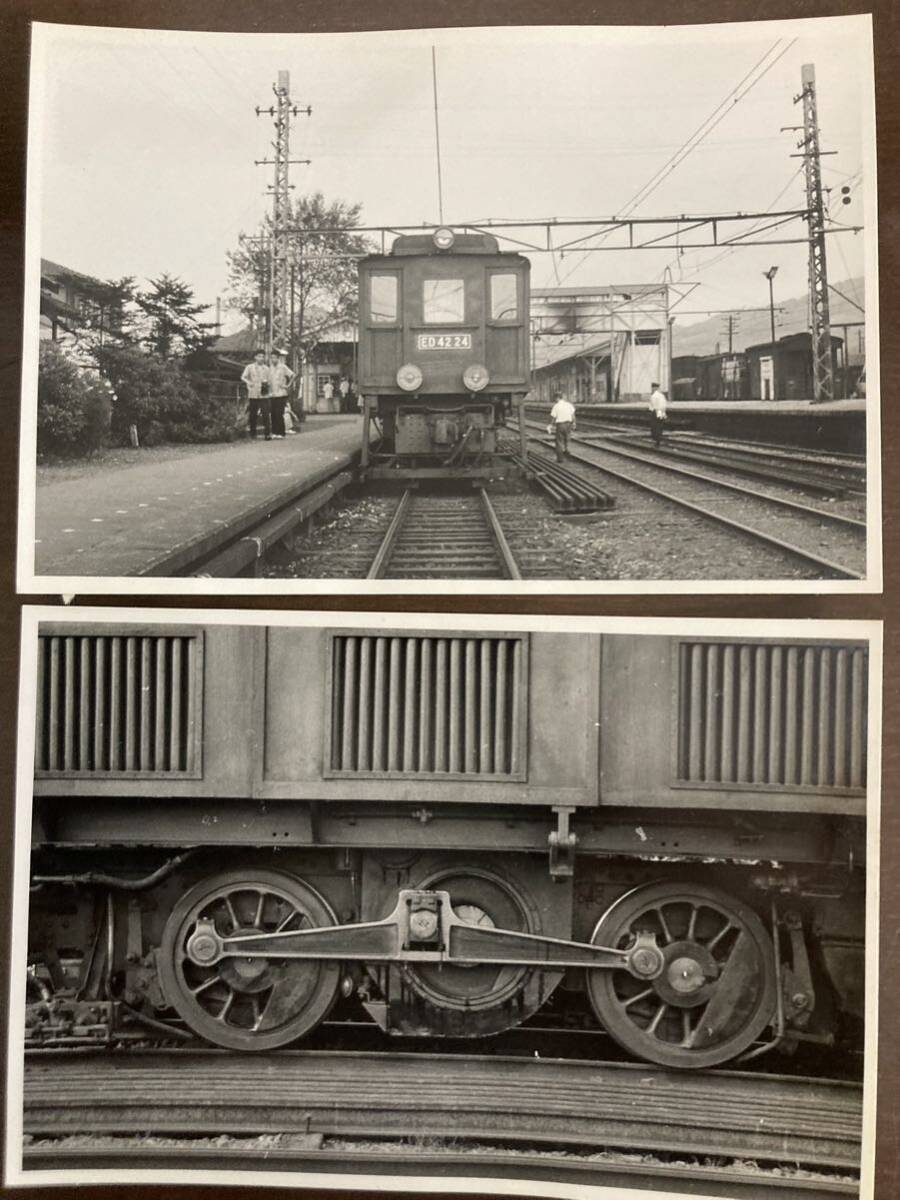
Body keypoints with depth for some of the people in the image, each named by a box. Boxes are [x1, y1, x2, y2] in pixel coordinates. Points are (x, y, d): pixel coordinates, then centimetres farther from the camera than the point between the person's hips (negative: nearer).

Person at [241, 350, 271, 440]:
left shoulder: (266, 369, 13)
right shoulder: (249, 367, 7)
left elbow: (269, 380, 18)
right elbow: (243, 377, 0)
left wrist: (267, 383, -5)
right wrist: (248, 382, -20)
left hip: (264, 395, 1)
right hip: (253, 394, -1)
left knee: (266, 414, -9)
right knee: (253, 414, 3)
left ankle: (268, 434, -7)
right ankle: (252, 433, 15)